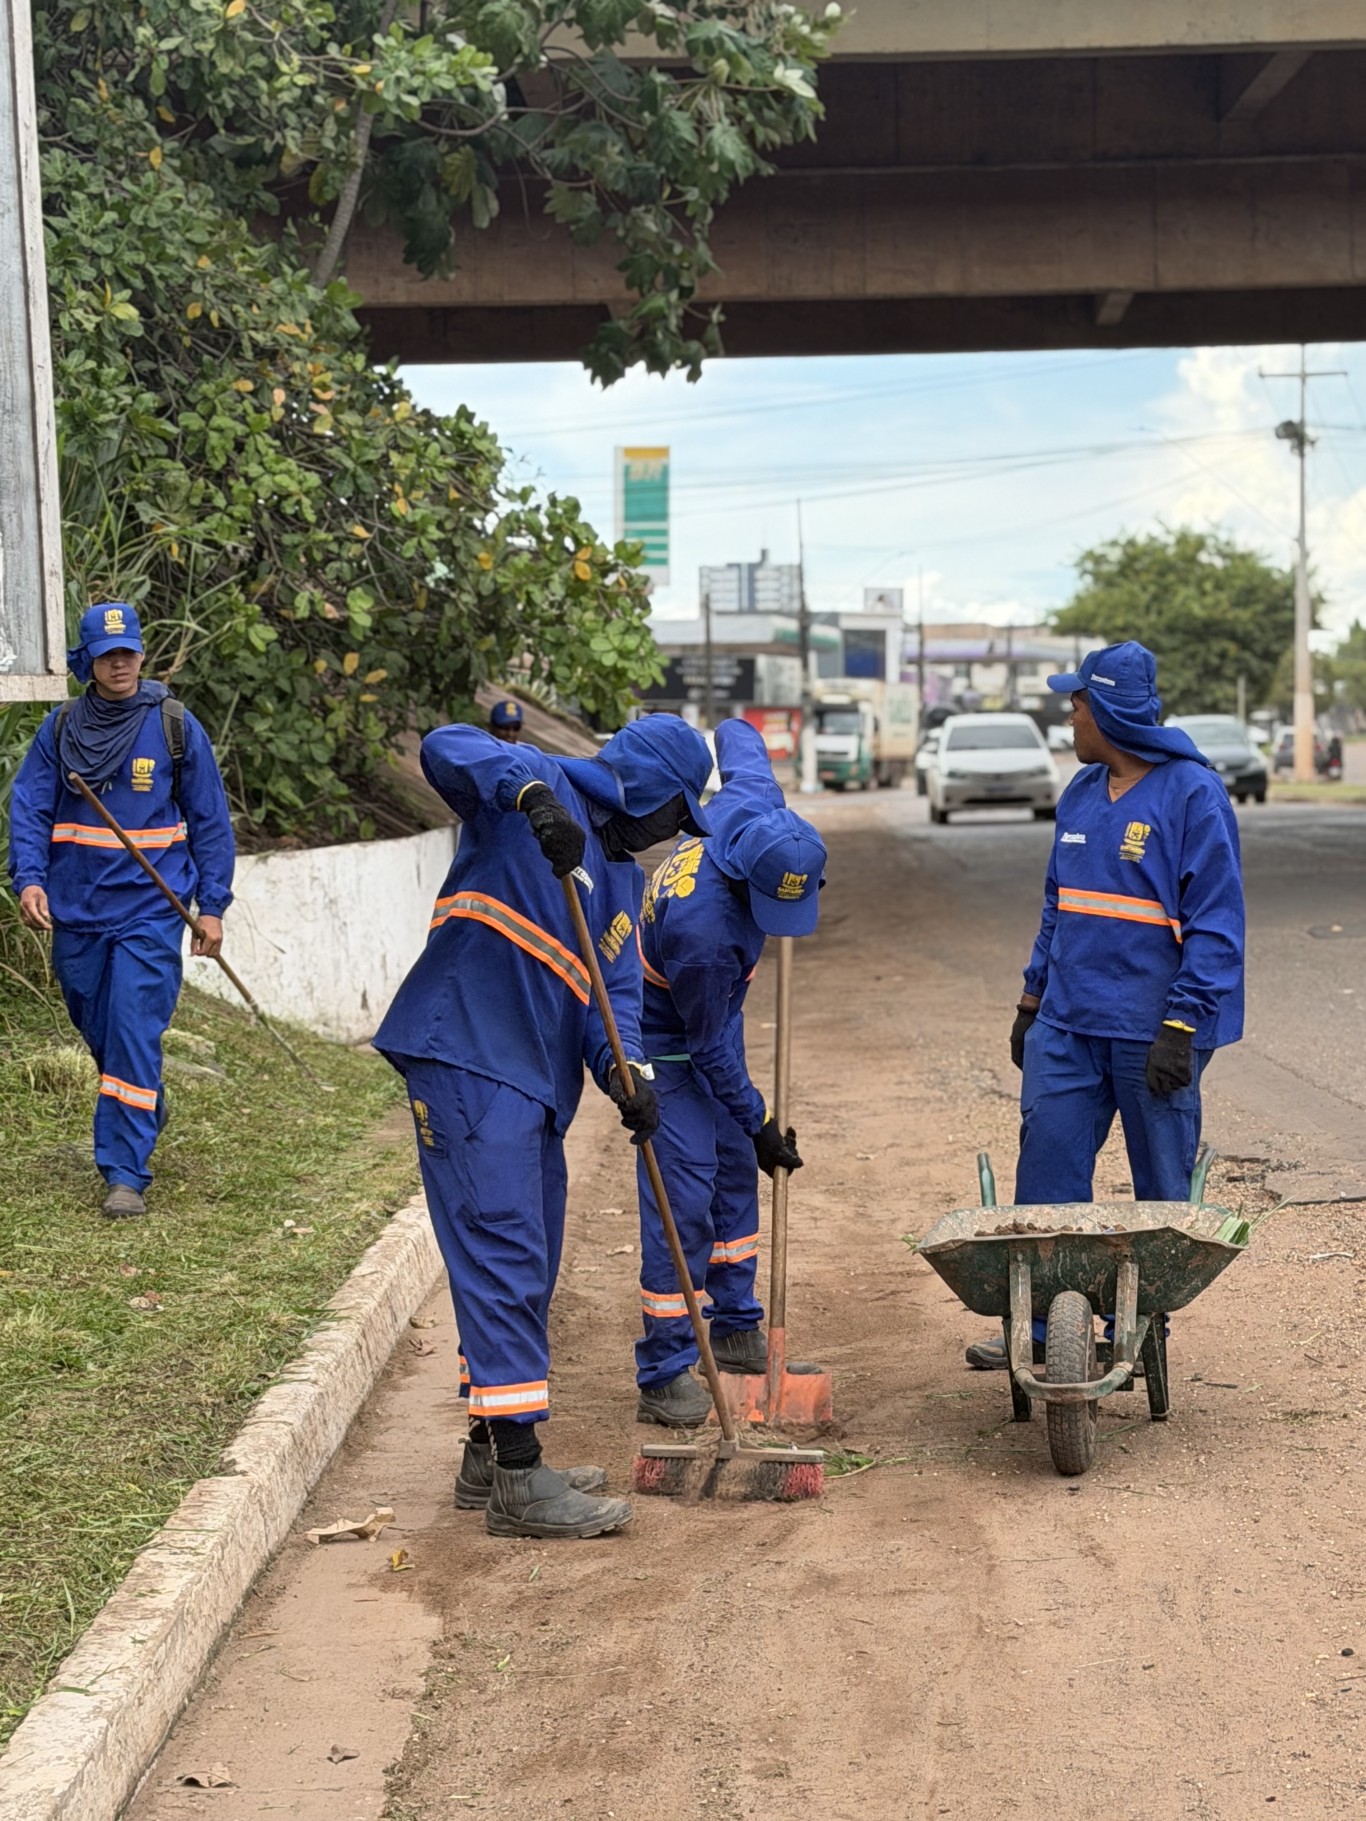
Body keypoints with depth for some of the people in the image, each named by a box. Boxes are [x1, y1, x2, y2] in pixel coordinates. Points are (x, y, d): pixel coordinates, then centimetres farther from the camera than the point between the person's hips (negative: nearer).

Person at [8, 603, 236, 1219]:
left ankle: (126, 1172, -7)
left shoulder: (175, 725, -1)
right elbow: (29, 808, 2)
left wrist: (212, 906, -1)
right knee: (98, 1032, 14)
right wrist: (29, 878, -14)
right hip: (76, 912, 3)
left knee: (134, 1036, -11)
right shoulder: (60, 728, 4)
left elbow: (210, 820, 3)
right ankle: (146, 1112, 42)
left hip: (149, 912, -3)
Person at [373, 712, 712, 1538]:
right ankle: (516, 1480, -9)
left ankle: (492, 1456, 27)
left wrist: (625, 1068, -9)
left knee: (526, 1271, 15)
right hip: (469, 1062, -10)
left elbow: (615, 986, 11)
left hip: (537, 1083, 10)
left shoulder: (623, 876, 21)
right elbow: (448, 747, -20)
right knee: (503, 1259, -11)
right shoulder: (531, 793, -2)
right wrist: (531, 792, -36)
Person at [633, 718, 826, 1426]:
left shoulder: (753, 804, -22)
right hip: (669, 1043, -9)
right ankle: (663, 1375, -8)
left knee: (736, 1172, 15)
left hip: (714, 1021, 9)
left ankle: (736, 1327, 29)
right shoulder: (704, 928, -40)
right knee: (683, 1194, -13)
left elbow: (735, 735, 2)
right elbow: (708, 1048, -25)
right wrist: (759, 1122, -16)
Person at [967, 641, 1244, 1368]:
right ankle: (1037, 1325, 14)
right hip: (1067, 1025, 6)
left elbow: (1216, 925, -13)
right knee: (1046, 1171, 5)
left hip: (1151, 1030, -6)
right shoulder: (1081, 794, 11)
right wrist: (1032, 1000, 18)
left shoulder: (1194, 795, -11)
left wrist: (1183, 1026, -19)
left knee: (1163, 1191, 6)